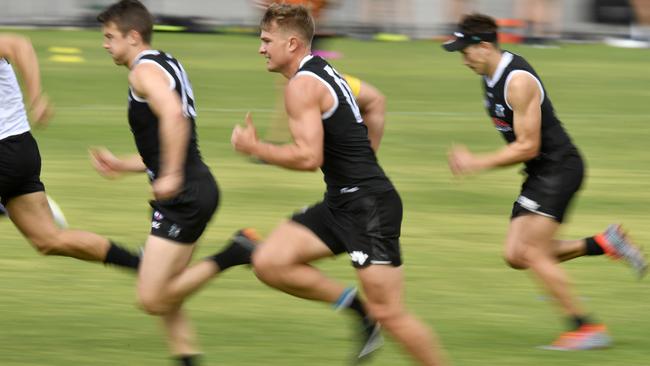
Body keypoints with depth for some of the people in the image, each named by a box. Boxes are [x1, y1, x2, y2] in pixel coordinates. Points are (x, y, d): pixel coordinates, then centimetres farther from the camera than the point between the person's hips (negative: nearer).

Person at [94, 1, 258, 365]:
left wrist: (171, 175, -30)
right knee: (165, 299, 14)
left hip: (184, 196, -10)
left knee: (152, 299, -11)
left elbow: (173, 116, -31)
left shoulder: (145, 71, -10)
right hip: (197, 188, 10)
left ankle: (234, 255, -13)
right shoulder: (167, 66, 21)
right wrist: (122, 165, 28)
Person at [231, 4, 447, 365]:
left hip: (368, 207, -10)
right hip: (341, 204, 10)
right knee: (268, 262, -1)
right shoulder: (322, 71, 15)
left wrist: (253, 147, -12)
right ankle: (356, 308, 6)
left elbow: (308, 157, -24)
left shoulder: (301, 86, -15)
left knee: (388, 314, -8)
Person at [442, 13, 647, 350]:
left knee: (531, 252, -14)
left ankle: (586, 327, -9)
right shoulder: (491, 77, 8)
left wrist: (477, 163, -19)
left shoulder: (518, 82, -22)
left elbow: (527, 147, -22)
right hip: (540, 173, 10)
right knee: (516, 256, 3)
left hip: (559, 168, -10)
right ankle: (605, 244, 10)